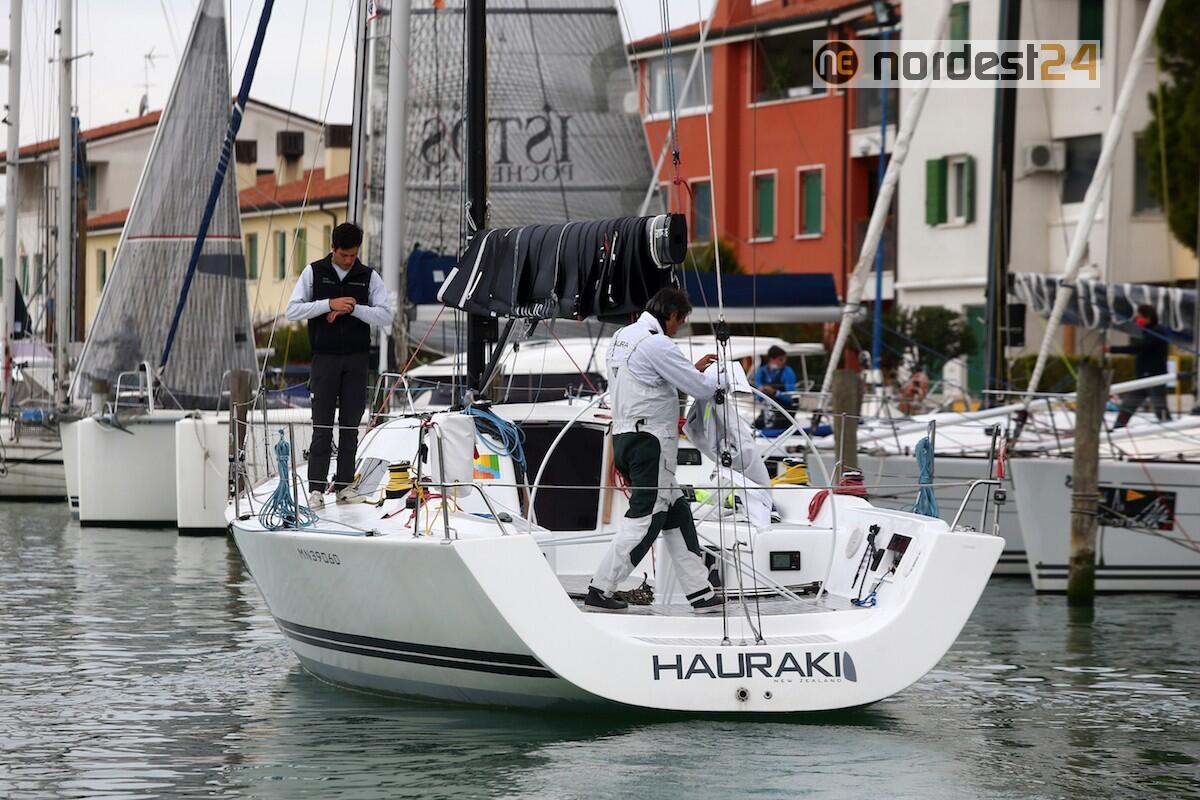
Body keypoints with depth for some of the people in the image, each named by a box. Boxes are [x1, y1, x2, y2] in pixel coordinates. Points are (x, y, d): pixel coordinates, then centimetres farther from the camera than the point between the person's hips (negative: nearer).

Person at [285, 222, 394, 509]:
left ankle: (344, 485, 8)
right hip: (325, 357, -2)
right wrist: (330, 304, -14)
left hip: (356, 359, 2)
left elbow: (386, 316, -2)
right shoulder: (314, 272, 3)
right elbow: (292, 310, -4)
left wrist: (353, 308, -15)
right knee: (322, 426, -4)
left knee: (350, 426, 3)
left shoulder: (369, 277, 6)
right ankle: (316, 488, -4)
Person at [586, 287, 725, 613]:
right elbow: (701, 389, -11)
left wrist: (694, 369, 27)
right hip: (651, 439, -10)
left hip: (626, 436, 10)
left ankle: (700, 592, 13)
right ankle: (599, 591, -6)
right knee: (645, 517, -5)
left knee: (676, 513, 12)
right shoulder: (656, 343, -15)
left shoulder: (622, 336, 14)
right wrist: (716, 375, 10)